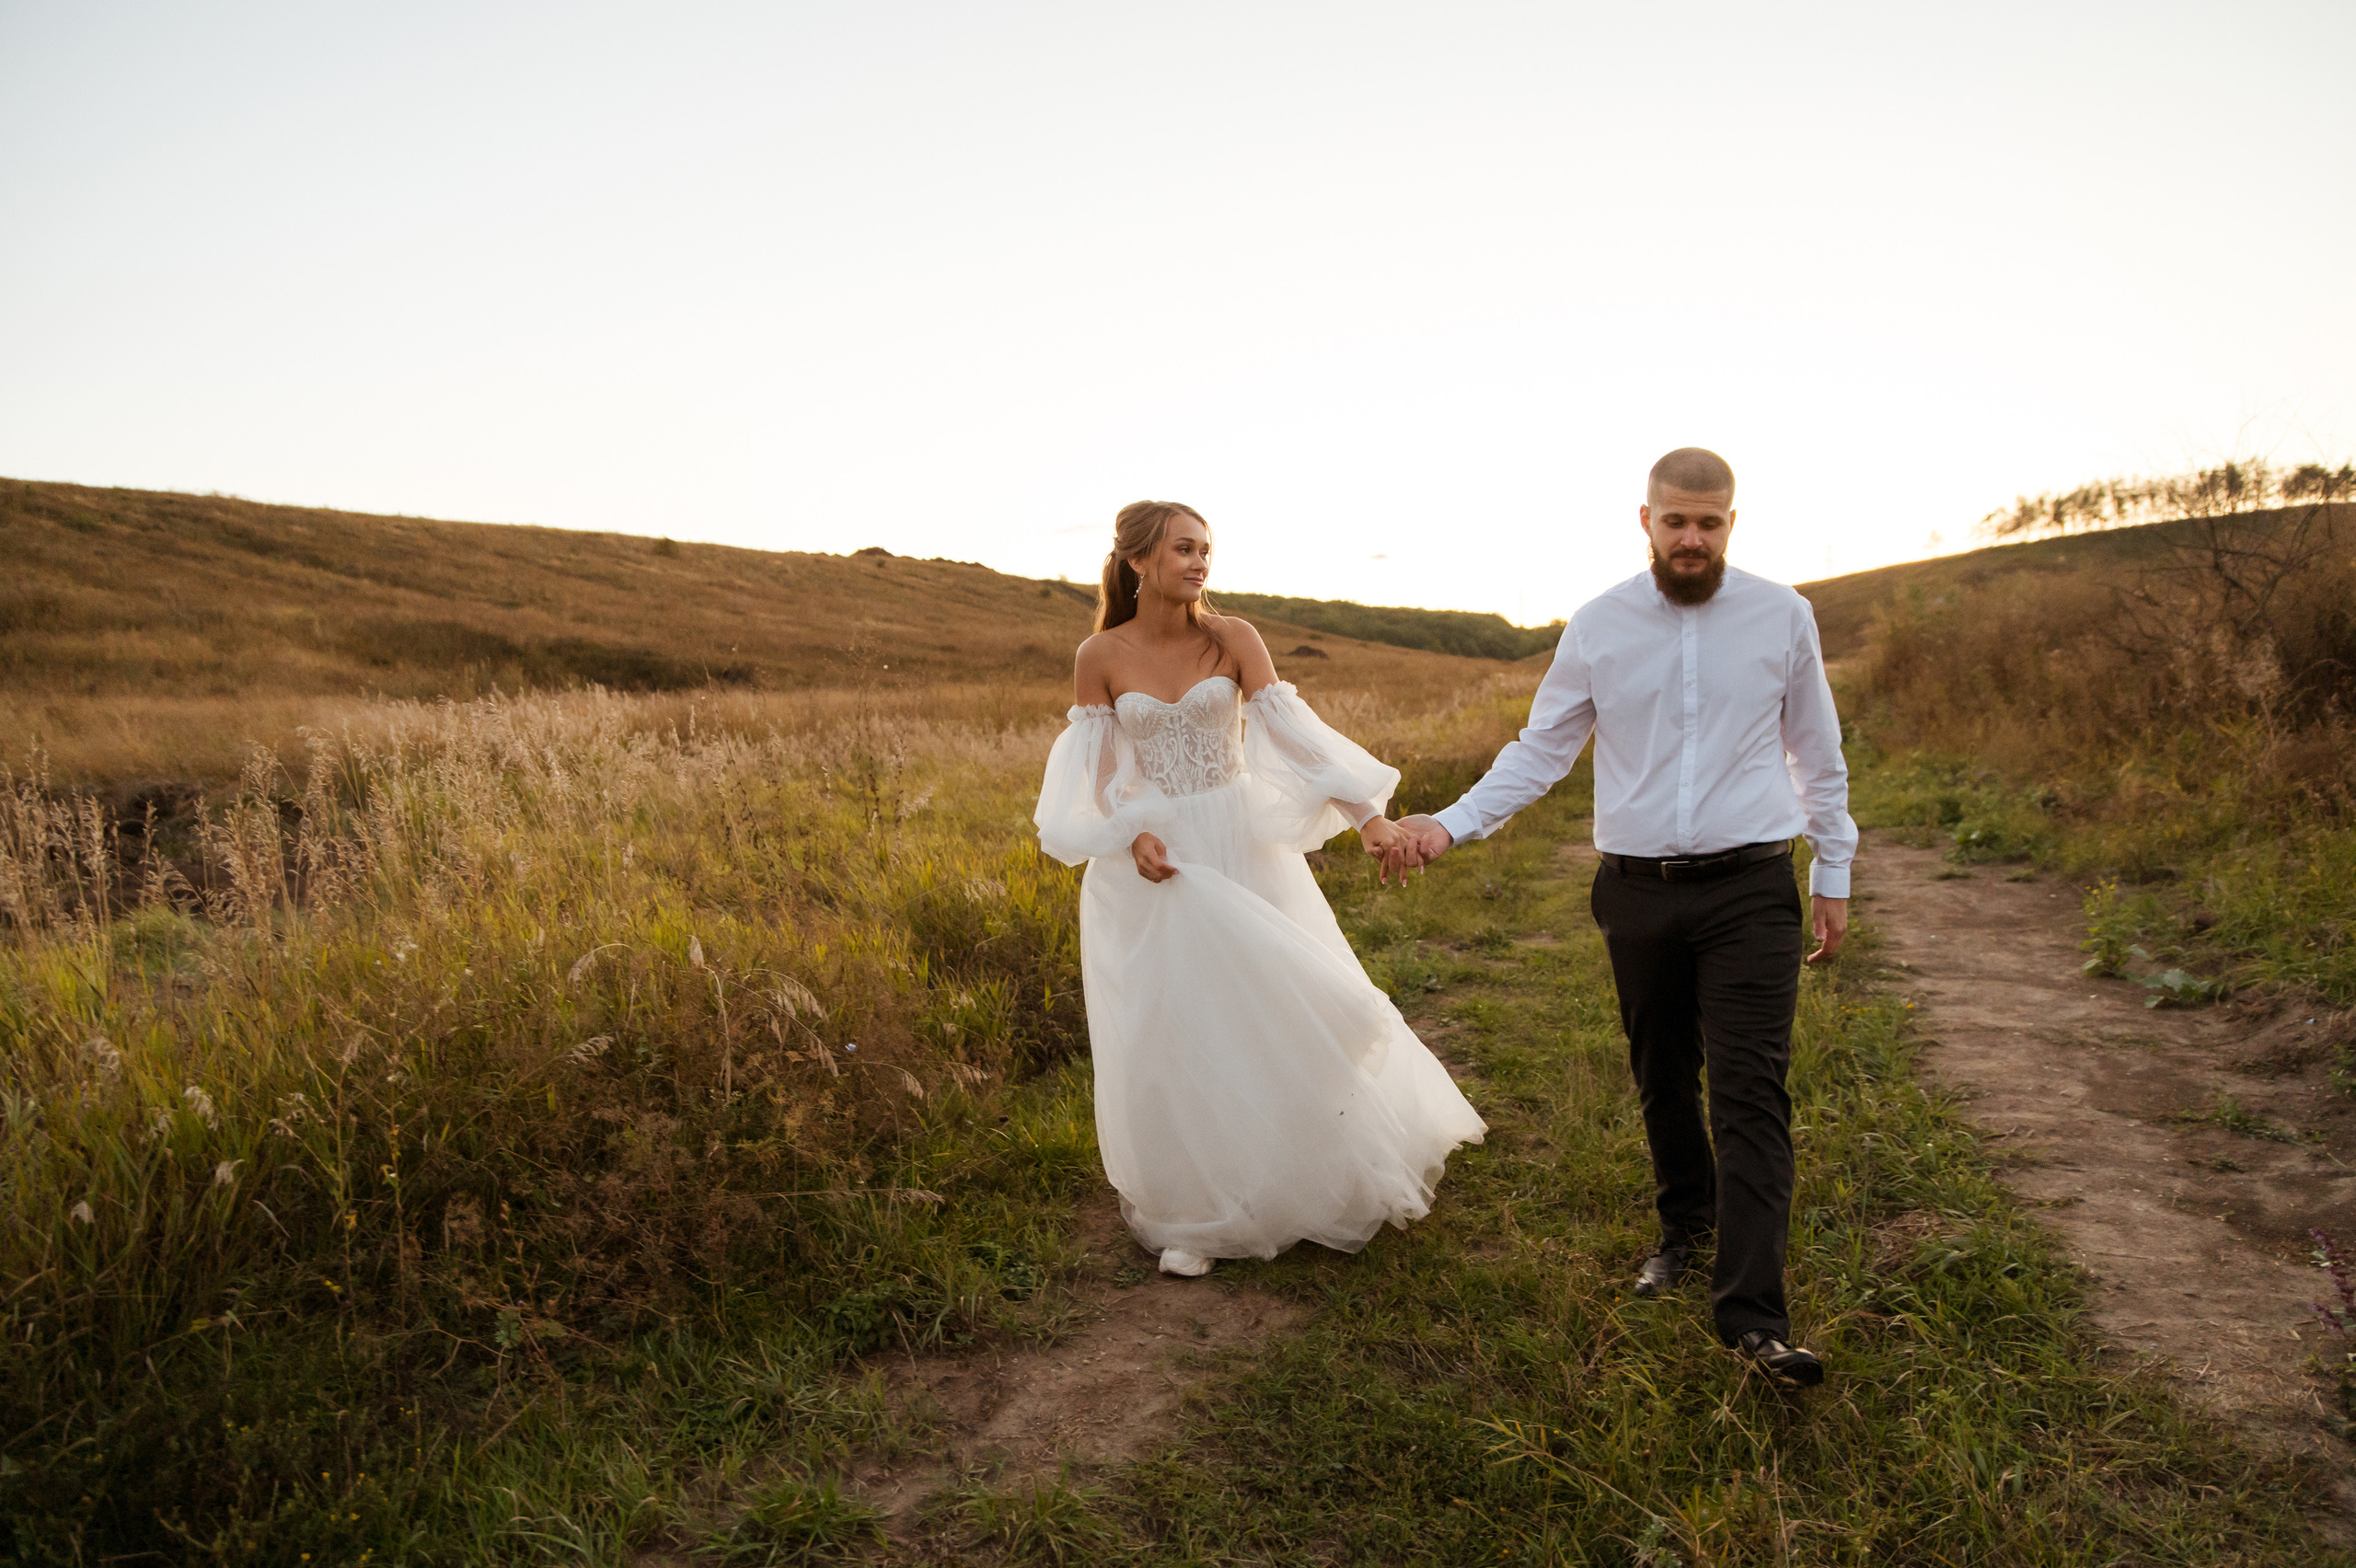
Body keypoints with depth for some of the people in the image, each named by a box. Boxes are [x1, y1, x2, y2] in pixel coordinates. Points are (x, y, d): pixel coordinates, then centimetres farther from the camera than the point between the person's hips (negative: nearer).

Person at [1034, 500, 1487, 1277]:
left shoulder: (1232, 638, -5)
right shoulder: (1100, 656, -4)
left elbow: (1291, 730, -14)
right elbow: (1096, 772, 0)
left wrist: (1366, 813, -25)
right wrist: (1132, 837, -17)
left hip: (1242, 848, 0)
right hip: (1152, 862, 0)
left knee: (1286, 1007, 6)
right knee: (1171, 1035, 5)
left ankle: (1314, 1175, 33)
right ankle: (1192, 1215, 23)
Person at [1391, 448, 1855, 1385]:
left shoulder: (1782, 615, 1)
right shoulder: (1599, 627, 1)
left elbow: (1817, 754, 11)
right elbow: (1540, 749, 5)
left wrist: (1834, 875, 11)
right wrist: (1450, 824, -8)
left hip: (1749, 889, -1)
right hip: (1638, 892, 2)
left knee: (1750, 1091, -9)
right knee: (1661, 1081, 14)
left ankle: (1751, 1312, -8)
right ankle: (1684, 1228, 36)